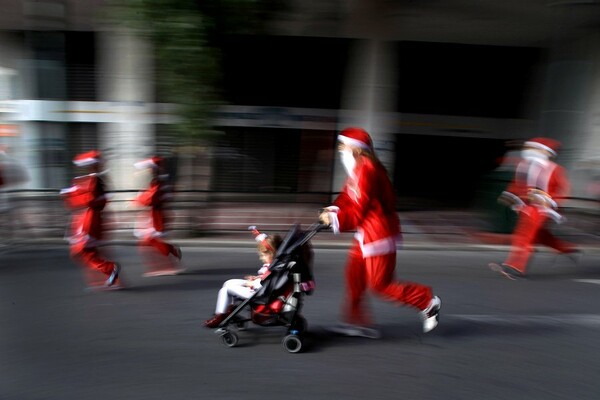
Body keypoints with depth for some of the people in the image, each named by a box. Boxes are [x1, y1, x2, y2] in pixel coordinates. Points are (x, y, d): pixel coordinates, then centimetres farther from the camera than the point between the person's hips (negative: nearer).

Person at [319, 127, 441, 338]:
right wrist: (333, 210, -1)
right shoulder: (358, 169, 11)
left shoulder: (366, 171, -21)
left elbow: (358, 211, -21)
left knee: (380, 283, -1)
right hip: (367, 233, 10)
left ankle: (427, 301, 12)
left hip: (378, 233, -10)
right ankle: (357, 321, 24)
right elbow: (348, 197, 14)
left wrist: (335, 219, -13)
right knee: (355, 275, 13)